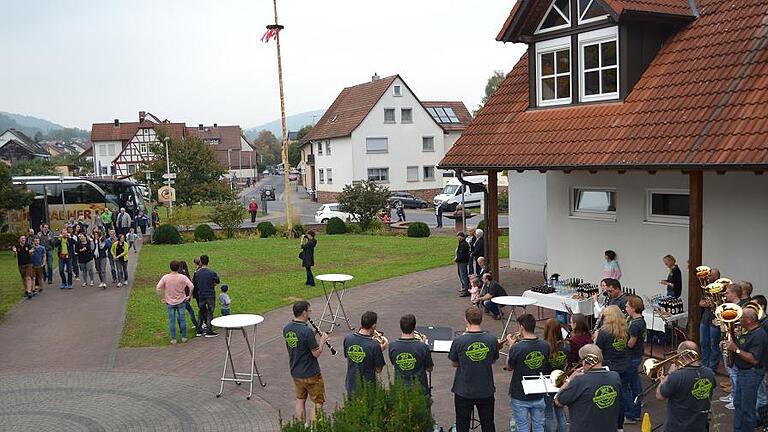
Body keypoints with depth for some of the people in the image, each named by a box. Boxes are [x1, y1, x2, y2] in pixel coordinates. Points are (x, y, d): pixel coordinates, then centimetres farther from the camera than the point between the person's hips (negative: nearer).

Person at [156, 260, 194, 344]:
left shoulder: (165, 277, -9)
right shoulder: (182, 277, -11)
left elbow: (158, 288, -12)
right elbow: (191, 286, -16)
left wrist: (161, 298, -2)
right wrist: (189, 296, -3)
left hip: (170, 302, 0)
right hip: (181, 301, 0)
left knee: (172, 321, 8)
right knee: (182, 319, 10)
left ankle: (173, 339, 11)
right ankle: (183, 337, 16)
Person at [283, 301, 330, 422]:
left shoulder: (286, 329, -3)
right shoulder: (307, 332, -26)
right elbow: (316, 353, -20)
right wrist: (323, 340, -3)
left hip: (295, 372, 7)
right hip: (310, 374, -7)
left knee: (300, 400, 19)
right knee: (317, 403, 9)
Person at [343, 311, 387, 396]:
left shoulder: (347, 339, -10)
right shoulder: (374, 346, -24)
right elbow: (378, 369, -13)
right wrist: (381, 349, -5)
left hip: (351, 385, 5)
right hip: (367, 387, -4)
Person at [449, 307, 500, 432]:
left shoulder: (459, 341, -19)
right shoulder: (492, 340, -13)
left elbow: (454, 363, -2)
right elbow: (493, 361, 4)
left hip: (463, 391, -2)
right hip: (486, 391, 2)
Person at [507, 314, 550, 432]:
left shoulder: (517, 348, -22)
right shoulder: (545, 346, -8)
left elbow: (509, 367, -6)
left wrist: (512, 345, 1)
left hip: (520, 397, -4)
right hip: (538, 395, 4)